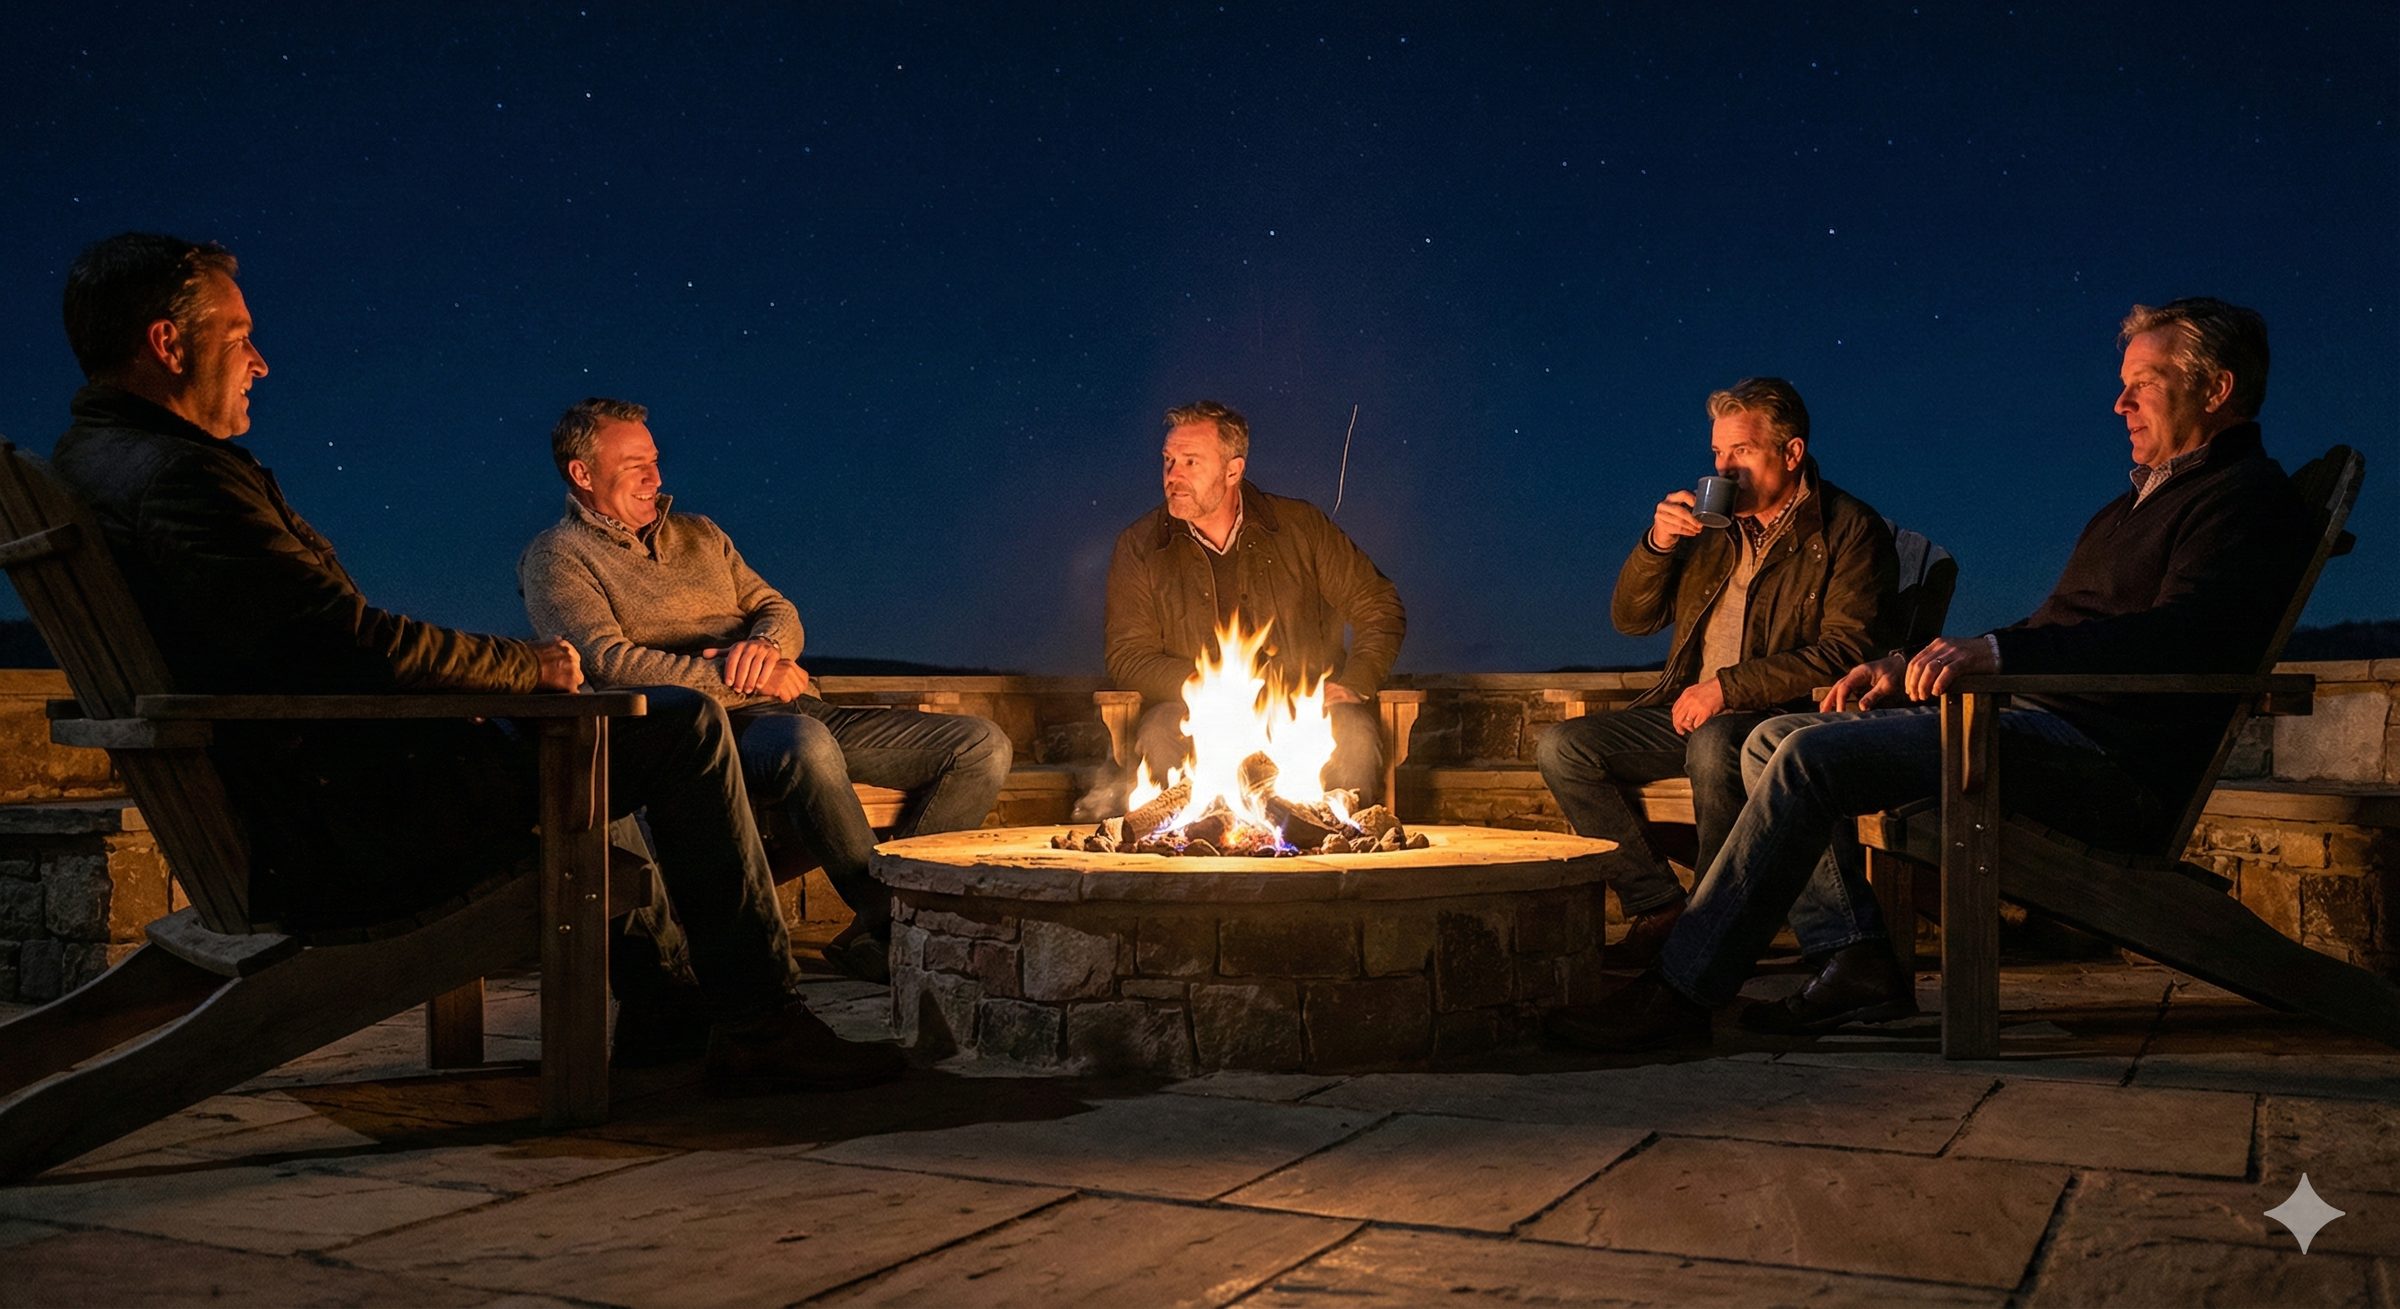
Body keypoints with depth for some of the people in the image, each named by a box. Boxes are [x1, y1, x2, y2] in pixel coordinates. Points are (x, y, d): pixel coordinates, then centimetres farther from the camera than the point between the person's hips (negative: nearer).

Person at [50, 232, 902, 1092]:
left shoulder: (85, 462, 12)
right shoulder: (182, 477, -21)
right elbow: (365, 648, -24)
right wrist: (530, 666, -7)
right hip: (342, 843, -11)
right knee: (686, 727, -5)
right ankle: (762, 1029, 2)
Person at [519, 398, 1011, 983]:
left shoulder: (698, 534, 27)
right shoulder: (558, 557, 7)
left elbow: (780, 611, 20)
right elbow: (609, 661, -9)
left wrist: (765, 645, -6)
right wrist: (741, 677, -14)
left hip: (800, 713, 7)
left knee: (982, 744, -8)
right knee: (806, 743, -43)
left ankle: (875, 932, -17)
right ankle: (891, 920, -28)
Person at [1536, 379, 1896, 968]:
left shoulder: (1849, 530, -3)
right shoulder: (1713, 525, 15)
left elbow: (1847, 651, -15)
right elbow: (1631, 619, 15)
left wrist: (1729, 686, -19)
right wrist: (1657, 543, -4)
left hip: (1784, 716, -7)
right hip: (1690, 711, 7)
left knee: (1714, 742, -39)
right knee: (1561, 747, -10)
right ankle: (1659, 907, -10)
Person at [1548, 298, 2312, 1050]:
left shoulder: (2248, 499, -4)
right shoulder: (2144, 499, 27)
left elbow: (2180, 639, -23)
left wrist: (1997, 652, -34)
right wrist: (1911, 668, 15)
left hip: (2108, 763, -11)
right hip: (2035, 723, 11)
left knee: (1812, 758, -25)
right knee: (1772, 741, 6)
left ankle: (1681, 993, -20)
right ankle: (1858, 962, -7)